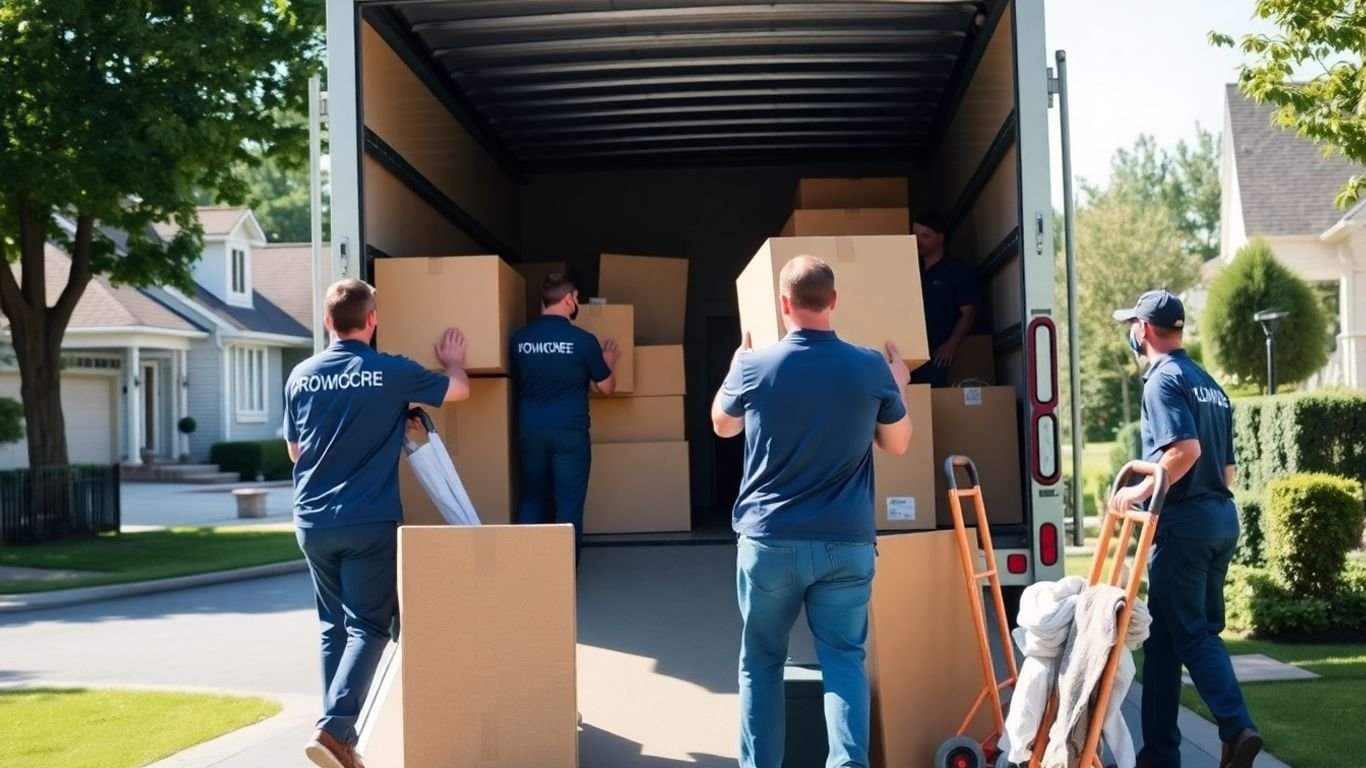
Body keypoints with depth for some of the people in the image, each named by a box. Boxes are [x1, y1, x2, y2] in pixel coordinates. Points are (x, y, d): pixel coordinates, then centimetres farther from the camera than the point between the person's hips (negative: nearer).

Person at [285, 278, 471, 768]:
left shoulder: (301, 376, 3)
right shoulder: (391, 373, -8)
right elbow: (459, 390, 9)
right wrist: (452, 362, 30)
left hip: (313, 522, 5)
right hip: (369, 522, -4)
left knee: (333, 626, 15)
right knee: (367, 627, -1)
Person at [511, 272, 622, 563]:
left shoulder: (519, 339, 2)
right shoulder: (583, 340, -8)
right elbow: (606, 388, 3)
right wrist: (608, 363, 23)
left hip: (530, 429, 4)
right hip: (569, 430, -4)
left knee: (532, 498, 14)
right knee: (569, 501, 2)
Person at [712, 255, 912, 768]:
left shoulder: (753, 366, -6)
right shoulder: (872, 368, -5)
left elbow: (721, 426, 16)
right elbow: (898, 444, 11)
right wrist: (899, 388, 27)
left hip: (770, 540, 0)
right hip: (847, 543, 0)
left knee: (761, 662, 13)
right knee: (844, 659, 5)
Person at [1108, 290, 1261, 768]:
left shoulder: (1163, 379, -9)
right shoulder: (1209, 384, 17)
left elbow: (1186, 449, -24)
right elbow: (1226, 467, 18)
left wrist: (1141, 491, -16)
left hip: (1183, 520, -8)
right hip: (1222, 516, 9)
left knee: (1180, 634, -3)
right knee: (1203, 630, 12)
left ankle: (1236, 728, -12)